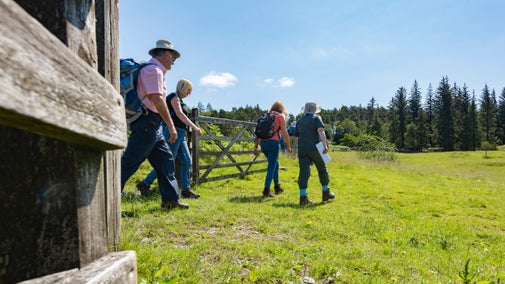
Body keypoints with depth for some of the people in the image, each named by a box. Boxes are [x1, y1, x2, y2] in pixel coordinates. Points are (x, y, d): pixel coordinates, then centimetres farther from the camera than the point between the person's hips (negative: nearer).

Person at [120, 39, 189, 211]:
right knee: (129, 162, -8)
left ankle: (170, 200, 16)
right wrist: (171, 126, -21)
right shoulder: (153, 70, -9)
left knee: (165, 160, 11)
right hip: (148, 122, -11)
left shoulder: (156, 71, 22)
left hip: (153, 125, 11)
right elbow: (157, 99, -19)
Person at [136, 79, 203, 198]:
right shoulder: (174, 96, -5)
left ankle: (186, 189, 2)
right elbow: (179, 114, -18)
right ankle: (145, 184, 1)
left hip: (180, 135, 10)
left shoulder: (179, 100, 23)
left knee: (187, 161, 1)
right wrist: (194, 127, -25)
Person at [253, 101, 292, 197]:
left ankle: (277, 187, 30)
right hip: (273, 142, -6)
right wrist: (288, 146, 4)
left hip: (263, 142, 6)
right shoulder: (280, 116, 3)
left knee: (275, 164, 21)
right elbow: (284, 133, -5)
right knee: (271, 167, -2)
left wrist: (255, 147, 16)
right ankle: (266, 190, -6)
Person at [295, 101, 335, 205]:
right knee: (322, 169, 13)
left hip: (302, 148, 4)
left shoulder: (300, 121, 17)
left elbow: (297, 136, 20)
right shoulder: (316, 118, 3)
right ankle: (326, 193, 24)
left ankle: (303, 197, -7)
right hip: (314, 147, -4)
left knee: (304, 171, -1)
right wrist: (325, 145, -20)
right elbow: (321, 131, -13)